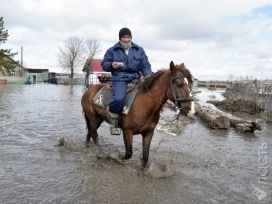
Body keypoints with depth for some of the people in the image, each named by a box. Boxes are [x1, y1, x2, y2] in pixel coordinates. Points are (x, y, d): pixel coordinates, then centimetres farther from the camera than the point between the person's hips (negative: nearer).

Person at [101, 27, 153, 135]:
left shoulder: (139, 50, 14)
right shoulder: (112, 50, 9)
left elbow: (145, 65, 10)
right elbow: (104, 64, 12)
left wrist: (148, 75, -11)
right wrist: (111, 65, -12)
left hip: (135, 78, 4)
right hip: (119, 78, -4)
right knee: (119, 99, -30)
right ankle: (113, 119, -4)